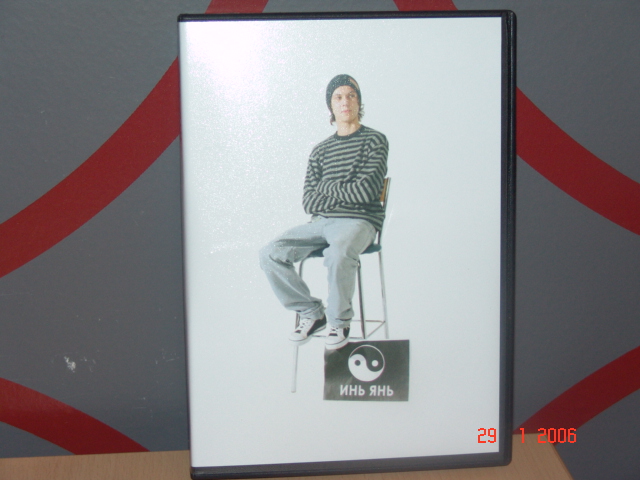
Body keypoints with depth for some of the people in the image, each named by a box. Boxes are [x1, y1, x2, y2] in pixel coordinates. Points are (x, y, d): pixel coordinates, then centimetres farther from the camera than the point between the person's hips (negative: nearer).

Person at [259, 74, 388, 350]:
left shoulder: (374, 141, 4)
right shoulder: (320, 151, 17)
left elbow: (367, 191, -10)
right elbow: (309, 202, 7)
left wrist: (327, 187, 0)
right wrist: (346, 195, -7)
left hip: (359, 221, -5)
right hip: (321, 222, 5)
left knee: (338, 256, -38)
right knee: (270, 255, -16)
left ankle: (339, 322, -12)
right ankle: (311, 313, 0)